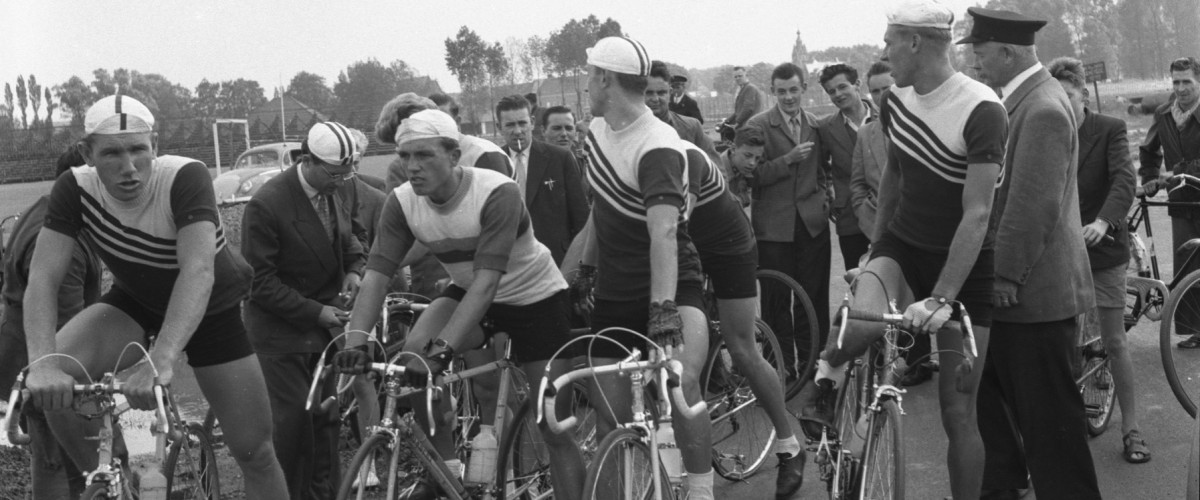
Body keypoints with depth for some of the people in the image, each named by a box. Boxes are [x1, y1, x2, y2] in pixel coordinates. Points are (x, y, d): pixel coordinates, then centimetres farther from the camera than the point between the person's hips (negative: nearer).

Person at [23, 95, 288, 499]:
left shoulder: (186, 177, -31)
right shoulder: (75, 189, -22)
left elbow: (198, 270, -44)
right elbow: (43, 276, -29)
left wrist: (161, 360, -58)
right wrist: (44, 362, -48)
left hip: (210, 310, -2)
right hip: (134, 303, 2)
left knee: (254, 451, -3)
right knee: (58, 379, -27)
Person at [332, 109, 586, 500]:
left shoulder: (497, 194, -31)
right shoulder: (402, 203, -16)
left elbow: (487, 281, -38)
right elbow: (376, 275, -20)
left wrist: (444, 345, -48)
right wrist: (355, 341, -36)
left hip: (534, 296, -4)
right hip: (467, 292, 4)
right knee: (414, 353, -25)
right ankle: (445, 467, -7)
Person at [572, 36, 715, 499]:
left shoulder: (658, 146, -22)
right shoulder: (598, 131, 3)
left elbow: (663, 233, -34)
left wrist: (663, 310, -43)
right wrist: (586, 269, 22)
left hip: (671, 284, -7)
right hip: (615, 292, 7)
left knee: (683, 380, -31)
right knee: (611, 413, 4)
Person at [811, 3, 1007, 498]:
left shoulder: (981, 110, -20)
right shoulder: (895, 100, 0)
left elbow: (977, 215, -25)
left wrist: (941, 299, -31)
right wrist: (876, 246, 19)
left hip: (963, 265, -4)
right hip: (902, 246, 4)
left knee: (957, 412, -2)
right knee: (863, 318, -31)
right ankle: (825, 378, -1)